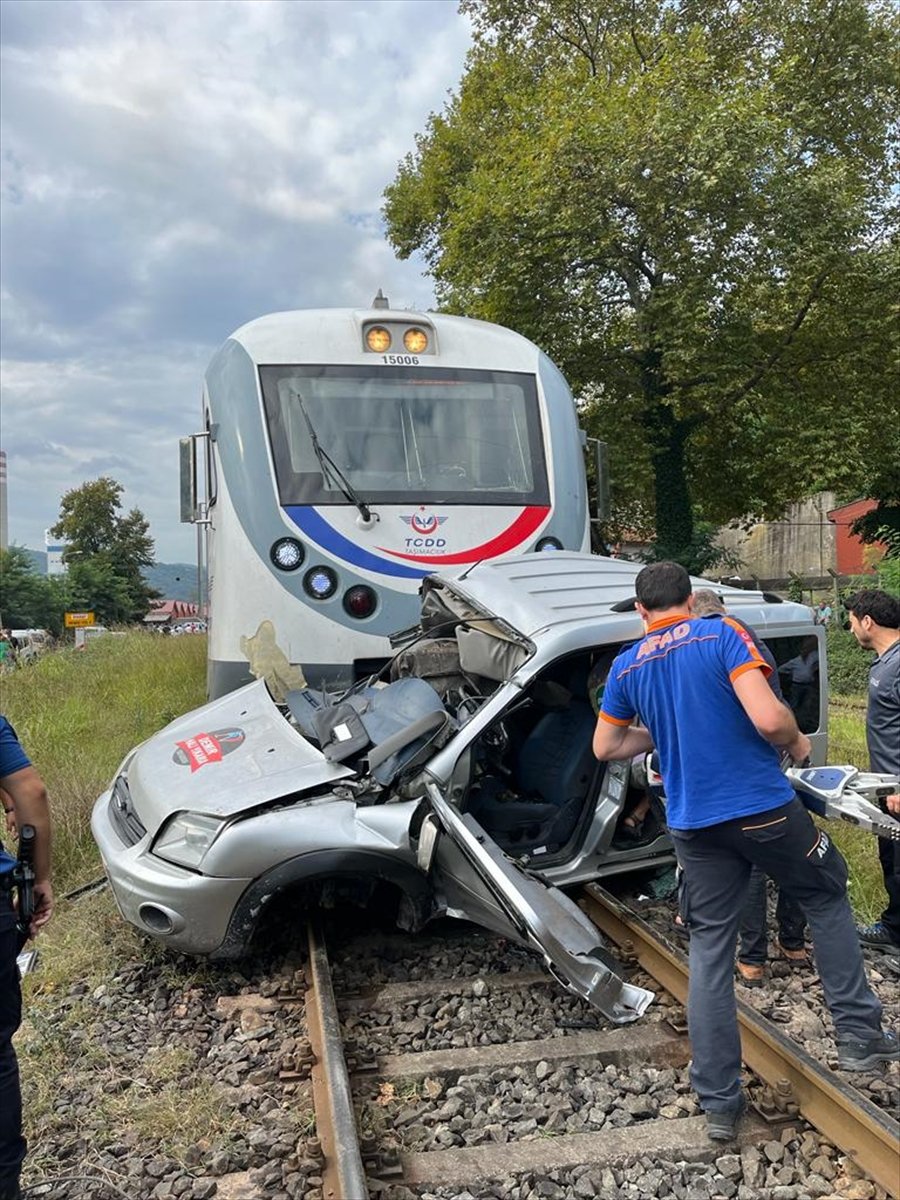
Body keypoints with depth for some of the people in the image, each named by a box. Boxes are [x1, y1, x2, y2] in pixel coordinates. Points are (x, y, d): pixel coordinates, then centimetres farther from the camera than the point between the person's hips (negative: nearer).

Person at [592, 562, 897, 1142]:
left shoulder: (626, 667, 5)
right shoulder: (723, 634, -9)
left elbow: (605, 746, 14)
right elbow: (768, 718, -20)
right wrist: (797, 743, 1)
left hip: (693, 826, 4)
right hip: (764, 807, -3)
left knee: (710, 951, 11)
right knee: (828, 901, 23)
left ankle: (719, 1104, 17)